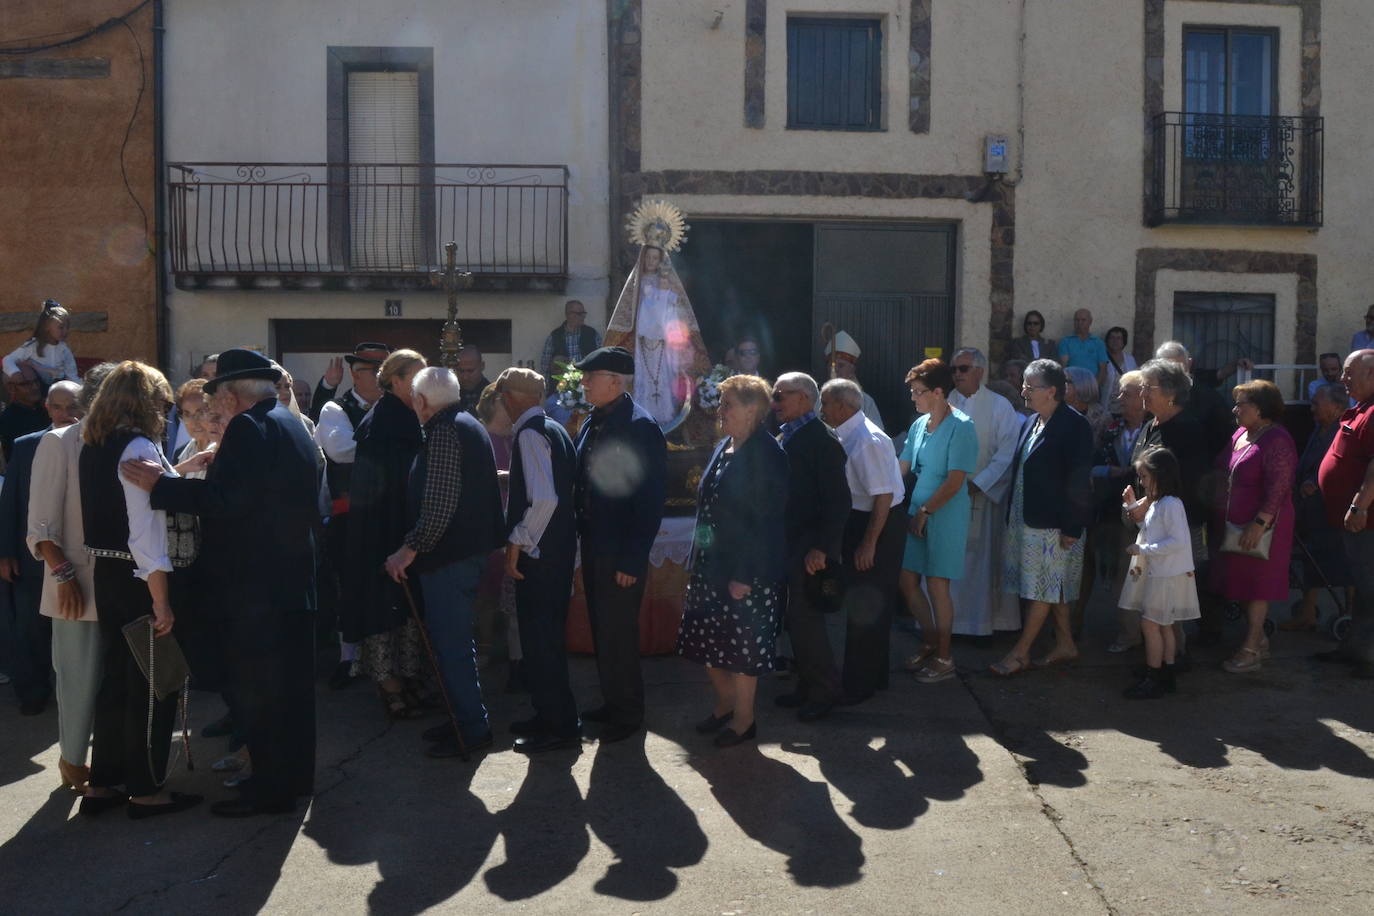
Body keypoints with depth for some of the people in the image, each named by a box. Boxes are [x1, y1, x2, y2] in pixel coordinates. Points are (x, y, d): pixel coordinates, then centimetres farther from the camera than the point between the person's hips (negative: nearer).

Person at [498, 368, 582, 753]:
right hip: (558, 548, 10)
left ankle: (560, 726, 9)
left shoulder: (530, 434, -17)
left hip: (538, 555, -10)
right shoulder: (553, 429, 12)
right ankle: (552, 716, 29)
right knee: (547, 637, 18)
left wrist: (517, 541, -18)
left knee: (541, 639, 0)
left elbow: (544, 499, -27)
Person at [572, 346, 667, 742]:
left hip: (621, 551, -8)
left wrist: (632, 559, -19)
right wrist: (580, 536, 9)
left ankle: (628, 713, 18)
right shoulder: (592, 424, 9)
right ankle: (612, 704, 32)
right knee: (602, 630, 17)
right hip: (593, 544, 8)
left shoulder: (641, 427, -16)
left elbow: (651, 498, -18)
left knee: (618, 633, 2)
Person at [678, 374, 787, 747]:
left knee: (742, 646, 4)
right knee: (707, 639, 16)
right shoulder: (724, 447, 10)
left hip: (747, 572, -9)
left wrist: (745, 576, -21)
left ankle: (743, 719, 22)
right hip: (713, 564, 9)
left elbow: (766, 520, -20)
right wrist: (700, 560, 15)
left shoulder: (766, 454, -17)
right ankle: (725, 703, 35)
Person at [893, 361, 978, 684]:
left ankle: (944, 658, 16)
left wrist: (925, 512, -15)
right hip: (918, 515, 7)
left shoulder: (961, 427, -14)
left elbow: (955, 481, -18)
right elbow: (901, 468, 12)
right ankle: (930, 642, 30)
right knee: (906, 581, 10)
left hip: (946, 517, -7)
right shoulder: (919, 425, 7)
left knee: (937, 585, -1)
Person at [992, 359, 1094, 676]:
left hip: (1052, 524, -8)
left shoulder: (1074, 426, -14)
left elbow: (1078, 481, -17)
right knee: (1054, 589, 17)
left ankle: (1020, 652, 8)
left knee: (1042, 589, 2)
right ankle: (1065, 644, 29)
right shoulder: (1031, 422, 10)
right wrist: (1012, 514, 11)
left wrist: (1071, 528, -18)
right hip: (1026, 518, 8)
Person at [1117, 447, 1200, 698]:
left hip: (1167, 575, -10)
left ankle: (1153, 680, 1)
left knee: (1150, 623, -6)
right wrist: (1132, 505, 13)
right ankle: (1165, 677, 24)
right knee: (1163, 626, 15)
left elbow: (1178, 541, -26)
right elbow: (1151, 532, 24)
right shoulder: (1155, 503, 12)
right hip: (1157, 573, 10)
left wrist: (1143, 550, -22)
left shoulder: (1170, 504, -19)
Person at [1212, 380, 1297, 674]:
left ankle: (1250, 650, 9)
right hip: (1237, 523, 9)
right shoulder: (1241, 434, 9)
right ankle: (1259, 639, 29)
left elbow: (1278, 489, -22)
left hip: (1260, 526, -9)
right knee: (1243, 581, 15)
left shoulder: (1276, 441, -18)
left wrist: (1259, 523, -25)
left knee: (1256, 585, 0)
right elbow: (1224, 471, 18)